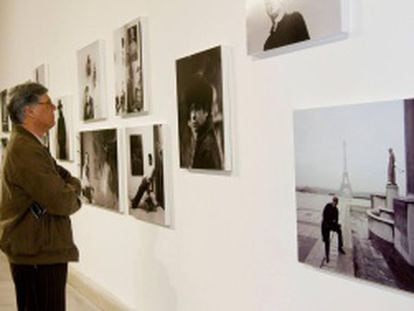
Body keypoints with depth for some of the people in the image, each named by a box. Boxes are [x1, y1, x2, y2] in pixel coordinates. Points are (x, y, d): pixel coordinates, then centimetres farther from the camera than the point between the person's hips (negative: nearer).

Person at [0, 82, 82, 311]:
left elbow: (66, 178, 15)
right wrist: (71, 192, -3)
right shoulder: (25, 149, -21)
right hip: (38, 255, -11)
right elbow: (61, 202, -25)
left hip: (38, 250, 11)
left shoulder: (29, 145, 14)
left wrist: (68, 188, -8)